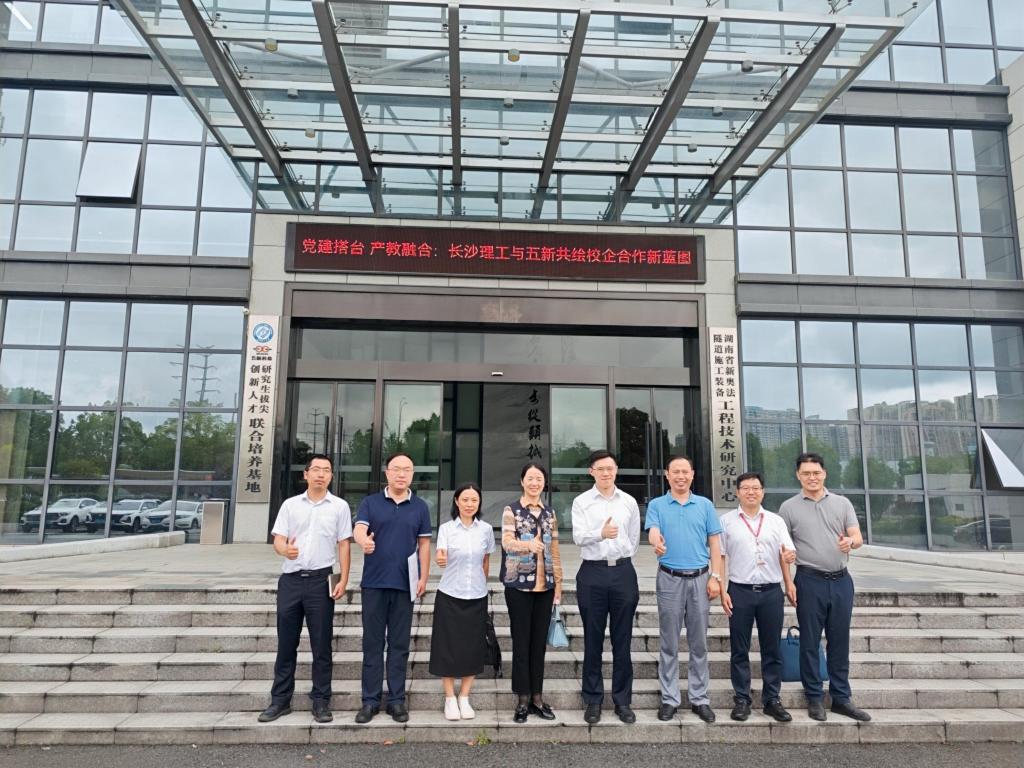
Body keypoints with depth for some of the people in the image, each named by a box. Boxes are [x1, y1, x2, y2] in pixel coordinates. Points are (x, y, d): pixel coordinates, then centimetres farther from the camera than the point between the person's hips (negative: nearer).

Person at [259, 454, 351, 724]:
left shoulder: (339, 506, 4)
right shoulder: (290, 505, 9)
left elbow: (343, 545, 2)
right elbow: (278, 540, 4)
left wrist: (343, 580, -7)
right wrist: (285, 549, -20)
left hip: (321, 580, -2)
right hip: (290, 579, 2)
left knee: (321, 644, 3)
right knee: (286, 643, 9)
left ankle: (321, 701, 13)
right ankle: (280, 700, 20)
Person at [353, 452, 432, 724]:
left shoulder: (420, 506, 6)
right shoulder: (371, 502, 2)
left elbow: (424, 544, 7)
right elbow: (358, 529, -12)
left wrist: (424, 578, -1)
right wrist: (364, 541, -36)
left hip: (404, 584, 1)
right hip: (374, 582, 0)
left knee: (399, 644, 6)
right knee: (372, 643, 6)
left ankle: (396, 699, 15)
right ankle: (370, 700, 15)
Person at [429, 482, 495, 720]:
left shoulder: (486, 529, 1)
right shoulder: (446, 528, -6)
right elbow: (441, 558, -20)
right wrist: (439, 559, -41)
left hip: (477, 597, 2)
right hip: (449, 595, -2)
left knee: (473, 647, 7)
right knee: (448, 646, 3)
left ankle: (464, 698, 22)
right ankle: (450, 699, 18)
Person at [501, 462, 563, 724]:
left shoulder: (550, 513, 11)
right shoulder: (511, 510, -3)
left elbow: (554, 550, 14)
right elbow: (507, 541, -19)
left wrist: (558, 582, 11)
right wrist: (527, 544, -39)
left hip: (545, 585, 4)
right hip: (519, 584, -4)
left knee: (540, 641, 9)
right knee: (521, 641, 1)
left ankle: (537, 696, 19)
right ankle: (523, 699, 11)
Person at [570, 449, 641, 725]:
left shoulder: (629, 502, 8)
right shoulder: (581, 502, 1)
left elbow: (634, 539, 16)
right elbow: (578, 537, -11)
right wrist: (601, 533, -29)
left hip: (623, 571, 2)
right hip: (593, 572, -1)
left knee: (622, 640, 7)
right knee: (593, 640, 7)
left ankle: (622, 700, 19)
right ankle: (593, 700, 18)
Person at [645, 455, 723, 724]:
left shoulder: (705, 505, 7)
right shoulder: (656, 505, 2)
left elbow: (714, 543, 6)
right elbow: (653, 531, -15)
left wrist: (716, 577, -2)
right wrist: (656, 542, -39)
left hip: (700, 579, 1)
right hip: (670, 579, -1)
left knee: (699, 643, 8)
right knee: (669, 643, 5)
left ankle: (700, 698, 19)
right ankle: (669, 698, 15)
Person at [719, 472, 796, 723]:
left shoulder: (776, 521, 10)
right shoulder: (726, 521, 4)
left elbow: (787, 554, 7)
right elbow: (719, 557, 4)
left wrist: (789, 557, -18)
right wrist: (722, 591, -3)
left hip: (772, 591, 2)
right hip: (740, 591, -1)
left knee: (773, 650, 8)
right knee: (739, 650, 5)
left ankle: (772, 700, 19)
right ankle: (741, 700, 15)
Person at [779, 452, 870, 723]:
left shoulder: (842, 503, 8)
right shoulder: (789, 507, 1)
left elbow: (858, 536, 0)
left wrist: (850, 542, -24)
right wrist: (787, 582, -7)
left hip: (841, 580, 2)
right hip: (810, 581, -2)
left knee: (840, 642, 10)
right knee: (810, 642, 5)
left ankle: (841, 698, 21)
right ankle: (815, 698, 17)